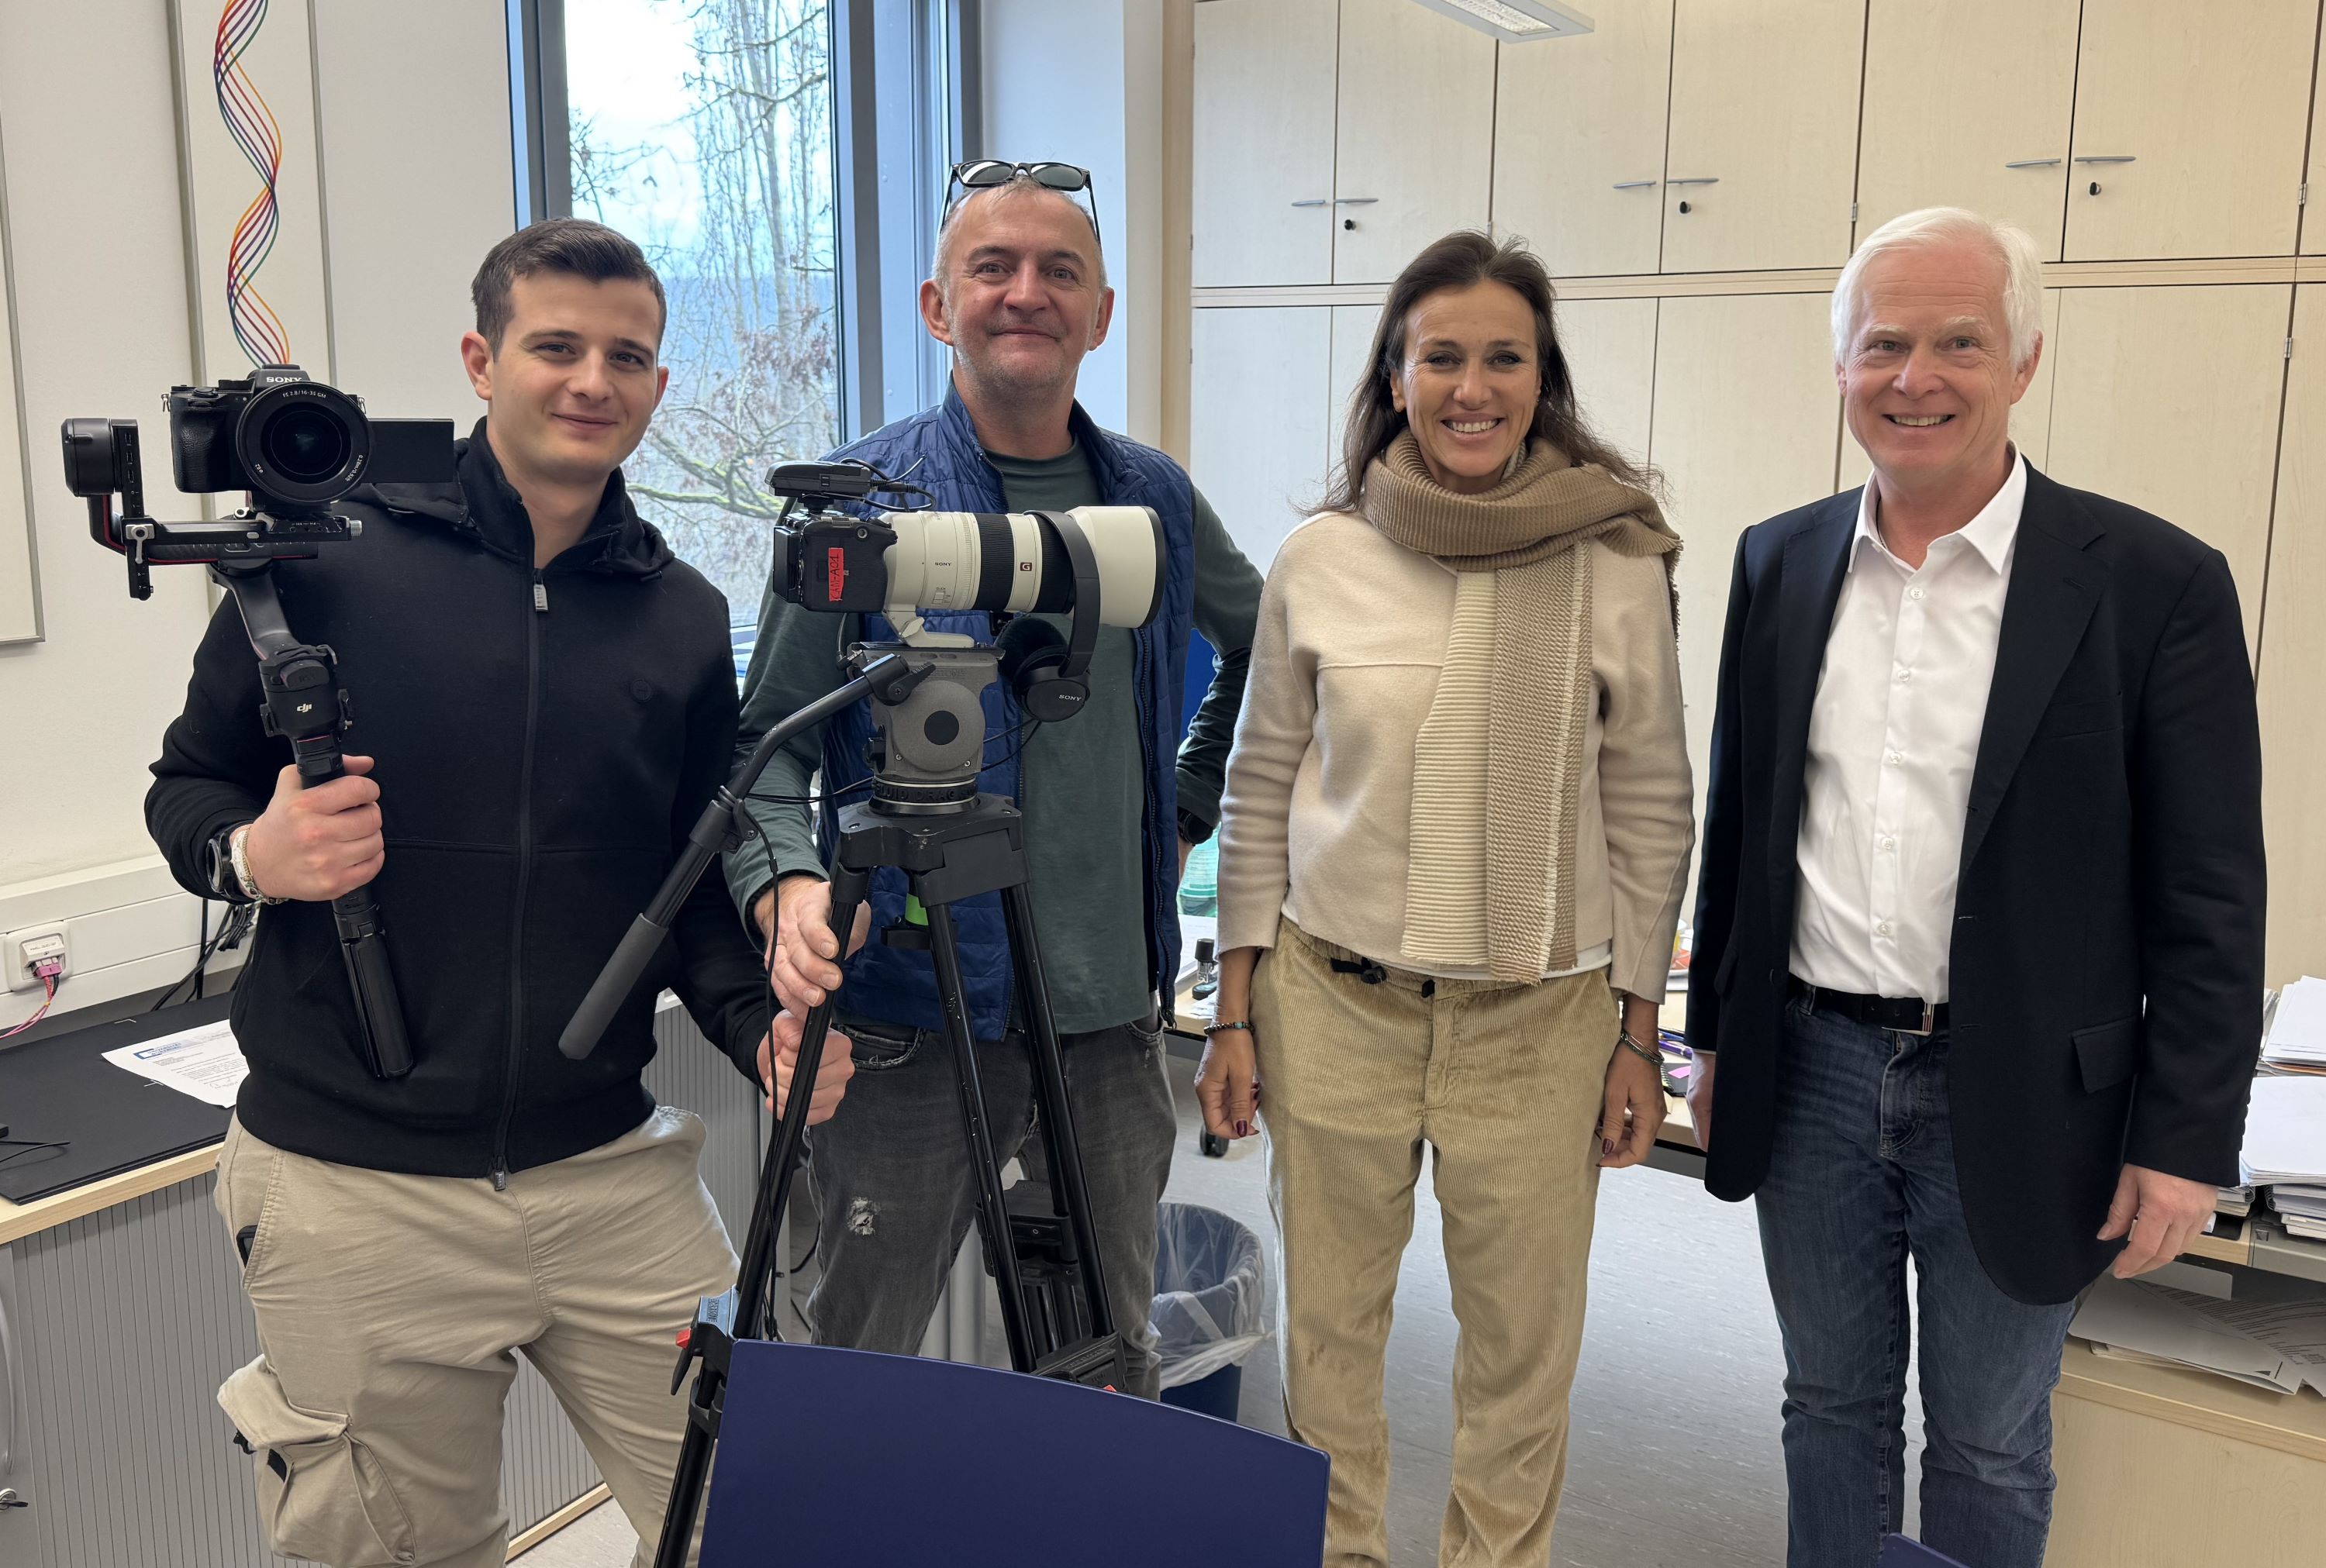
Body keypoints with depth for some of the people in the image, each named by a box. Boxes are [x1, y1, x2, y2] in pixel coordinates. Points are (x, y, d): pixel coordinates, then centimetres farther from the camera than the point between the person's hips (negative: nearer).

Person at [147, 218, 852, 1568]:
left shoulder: (684, 618, 4)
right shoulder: (331, 556, -5)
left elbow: (694, 887, 9)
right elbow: (187, 787, 5)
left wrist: (760, 1027, -8)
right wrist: (252, 854, -17)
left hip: (612, 1175, 2)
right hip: (354, 1189, -2)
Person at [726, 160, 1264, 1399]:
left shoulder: (1153, 497, 8)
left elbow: (1262, 646, 26)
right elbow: (770, 738, -6)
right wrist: (787, 888, -25)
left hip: (1114, 1011, 4)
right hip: (910, 1023, -4)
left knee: (1116, 1365, 17)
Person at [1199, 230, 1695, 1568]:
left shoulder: (1619, 566, -4)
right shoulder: (1320, 561, -2)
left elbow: (1652, 812, 3)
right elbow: (1260, 795, 5)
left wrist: (1640, 1034, 3)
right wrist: (1237, 1014, 4)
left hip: (1541, 1016, -1)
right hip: (1333, 999, 1)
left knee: (1524, 1342, 10)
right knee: (1329, 1321, 13)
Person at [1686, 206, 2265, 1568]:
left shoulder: (2156, 583, -10)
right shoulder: (1781, 564, 3)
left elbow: (2208, 898, -8)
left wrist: (2185, 1145, -9)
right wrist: (1718, 1035, 12)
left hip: (2011, 1098, -3)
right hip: (1810, 1071, 3)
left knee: (1989, 1452, 15)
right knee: (1832, 1406, 19)